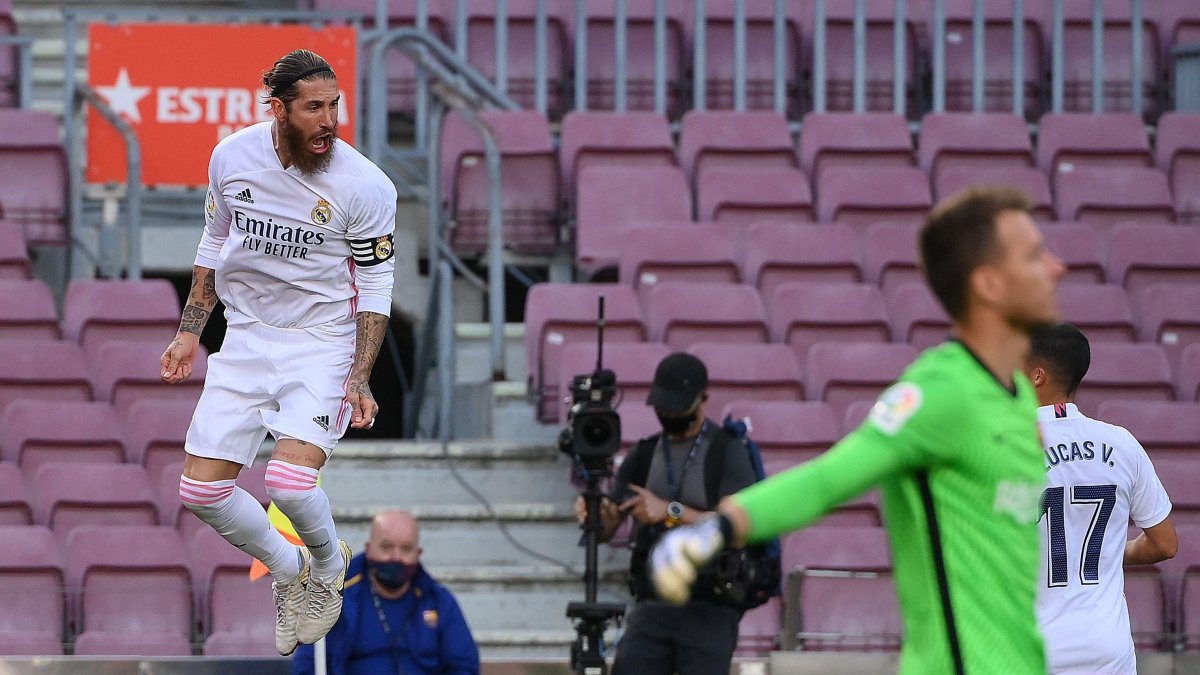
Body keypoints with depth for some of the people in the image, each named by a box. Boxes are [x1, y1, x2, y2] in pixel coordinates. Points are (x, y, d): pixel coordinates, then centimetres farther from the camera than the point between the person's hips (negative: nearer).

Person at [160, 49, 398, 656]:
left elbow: (376, 285, -6)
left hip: (324, 340, -4)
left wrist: (360, 378, -14)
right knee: (201, 490, -4)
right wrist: (189, 332, 11)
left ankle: (329, 563, 12)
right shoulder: (232, 156, -6)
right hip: (246, 335, 4)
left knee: (289, 481, -23)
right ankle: (288, 569, 24)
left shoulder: (365, 186, -17)